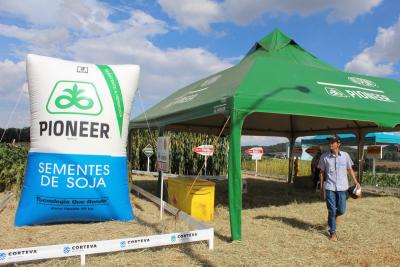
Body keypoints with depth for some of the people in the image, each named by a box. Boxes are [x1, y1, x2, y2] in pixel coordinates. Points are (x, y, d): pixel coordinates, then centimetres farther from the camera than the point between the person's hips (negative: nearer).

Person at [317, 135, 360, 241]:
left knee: (341, 210, 4)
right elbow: (321, 172, 5)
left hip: (342, 187, 1)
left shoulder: (345, 155, 0)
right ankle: (332, 233, 18)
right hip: (330, 188, -1)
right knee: (331, 211, 2)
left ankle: (336, 215, 41)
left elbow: (350, 169, 11)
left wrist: (356, 181, -1)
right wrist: (321, 187, 6)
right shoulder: (324, 157, -2)